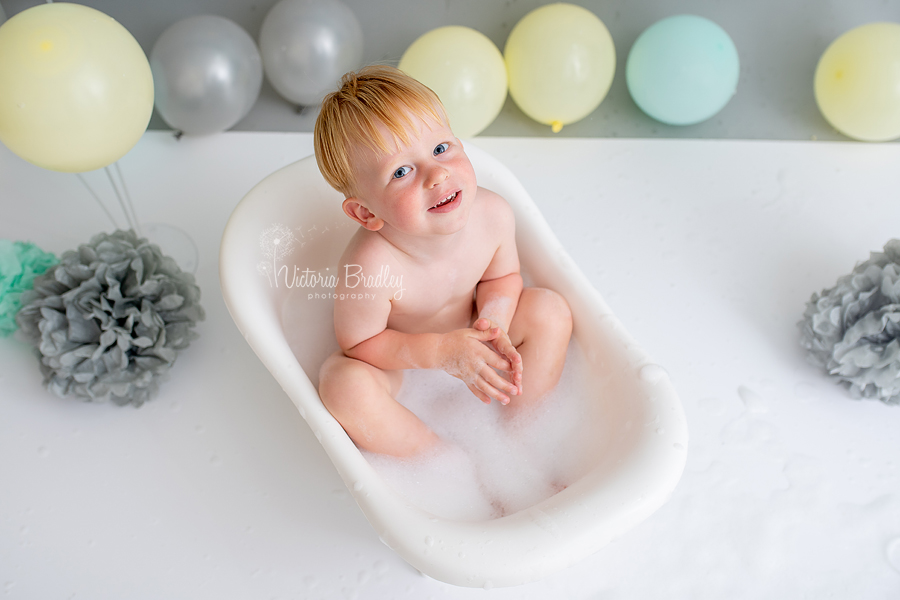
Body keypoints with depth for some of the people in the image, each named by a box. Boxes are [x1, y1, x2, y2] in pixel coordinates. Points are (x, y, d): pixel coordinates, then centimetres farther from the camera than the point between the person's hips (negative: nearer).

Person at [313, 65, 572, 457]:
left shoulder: (493, 215, -24)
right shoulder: (370, 268, -39)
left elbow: (502, 277, -4)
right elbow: (359, 343, -23)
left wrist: (492, 322, -25)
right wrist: (443, 352, -32)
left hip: (465, 333, 5)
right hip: (396, 358, -4)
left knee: (549, 308, -8)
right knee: (344, 383, -32)